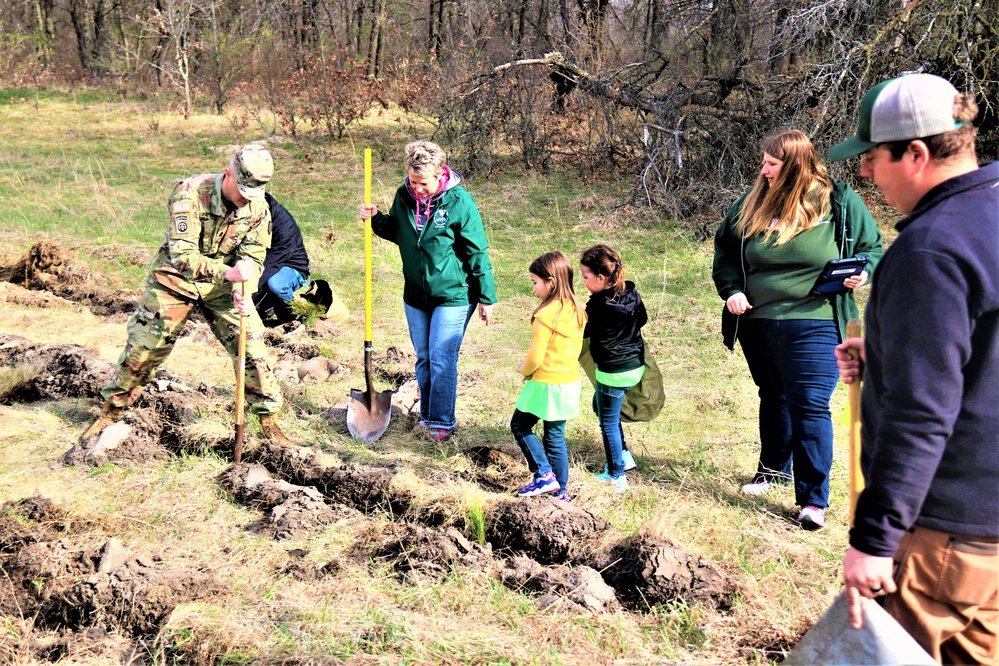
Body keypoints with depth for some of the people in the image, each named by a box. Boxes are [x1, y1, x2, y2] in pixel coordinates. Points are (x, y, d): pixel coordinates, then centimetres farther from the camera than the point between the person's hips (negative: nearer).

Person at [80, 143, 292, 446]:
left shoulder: (258, 207, -13)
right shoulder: (191, 193, -27)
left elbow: (253, 258, -9)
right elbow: (182, 255, -33)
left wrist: (243, 292, -29)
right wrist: (227, 272, -47)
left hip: (222, 286, 3)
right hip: (175, 280, -3)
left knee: (253, 350, -6)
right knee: (142, 348, 2)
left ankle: (270, 424, 7)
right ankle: (110, 413, 23)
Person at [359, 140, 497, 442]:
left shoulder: (459, 202, -15)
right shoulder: (404, 196, -2)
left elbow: (478, 254, -10)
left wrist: (486, 298, -8)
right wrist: (376, 219, -3)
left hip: (453, 295, -5)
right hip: (416, 294, 5)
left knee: (442, 360, -3)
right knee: (423, 359, 14)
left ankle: (442, 422, 10)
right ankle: (427, 416, 28)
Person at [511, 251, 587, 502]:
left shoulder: (546, 315, -21)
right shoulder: (578, 310, 4)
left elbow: (536, 356, -19)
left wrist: (524, 369, 0)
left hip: (547, 384, -8)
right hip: (570, 381, 8)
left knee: (520, 425, 10)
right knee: (556, 436, 16)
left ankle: (545, 475, 4)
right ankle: (560, 491, 20)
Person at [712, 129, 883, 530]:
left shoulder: (838, 202, -4)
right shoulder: (752, 203, 5)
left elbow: (871, 247, 6)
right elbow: (724, 249, 15)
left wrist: (863, 271, -15)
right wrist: (731, 290, 0)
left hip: (813, 327, -4)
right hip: (757, 324, 4)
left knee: (810, 407, -8)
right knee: (773, 397, 20)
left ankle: (813, 499, 1)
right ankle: (775, 468, 42)